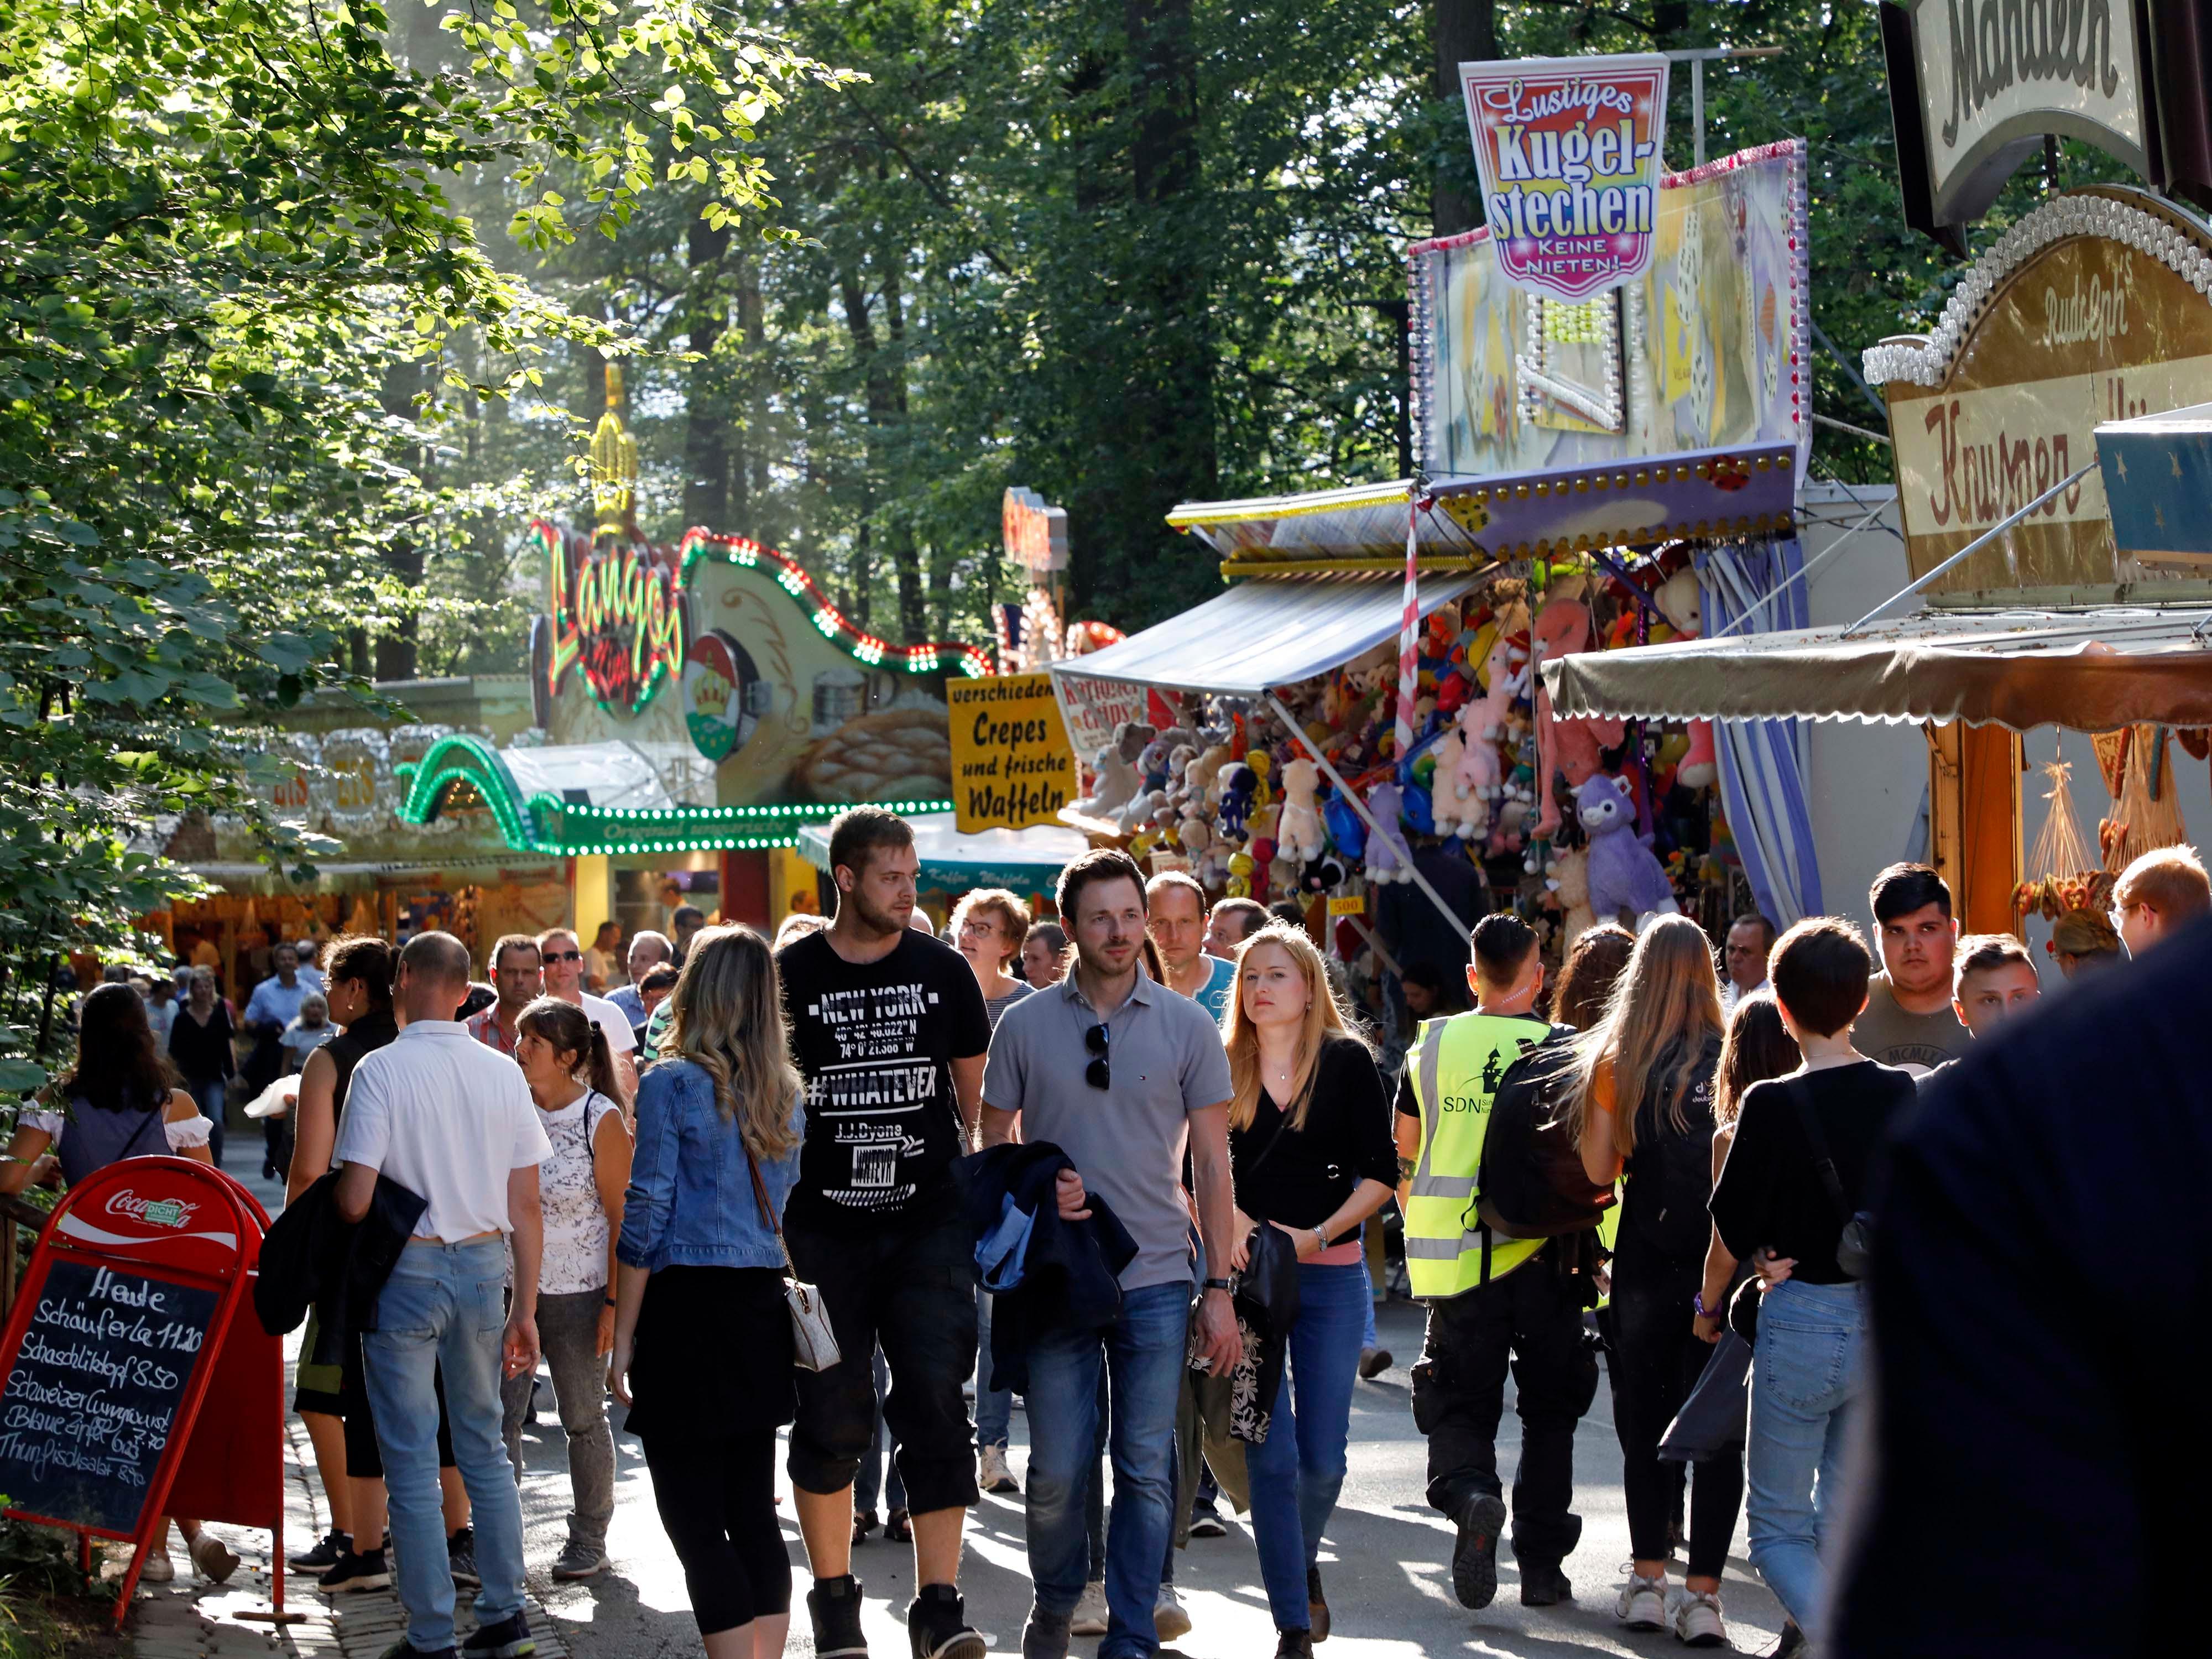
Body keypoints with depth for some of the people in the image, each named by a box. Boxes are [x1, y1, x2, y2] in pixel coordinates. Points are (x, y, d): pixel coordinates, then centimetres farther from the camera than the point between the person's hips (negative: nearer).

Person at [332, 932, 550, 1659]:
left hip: (406, 1270, -4)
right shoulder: (503, 1073, 2)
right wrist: (525, 1308, 10)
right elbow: (525, 1205, 4)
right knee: (484, 1448, 16)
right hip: (482, 1269, 4)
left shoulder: (381, 1069, -11)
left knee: (413, 1463, 2)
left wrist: (329, 1193, 9)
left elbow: (355, 1201, -15)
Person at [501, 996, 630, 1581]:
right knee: (498, 1417, -2)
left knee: (583, 1420, 8)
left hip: (577, 1295, -4)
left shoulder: (601, 1120, -8)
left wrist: (615, 1302, -12)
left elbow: (623, 1216, -8)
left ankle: (590, 1539, 22)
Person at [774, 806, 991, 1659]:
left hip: (928, 1222, 0)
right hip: (821, 1228, 0)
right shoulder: (789, 976, 0)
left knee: (935, 1403, -10)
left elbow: (980, 1097, 14)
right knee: (829, 1417, 4)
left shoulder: (942, 970, 5)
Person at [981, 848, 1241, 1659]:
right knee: (1057, 1470, 2)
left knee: (1146, 1470, 1)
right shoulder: (1025, 1026, 2)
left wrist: (1220, 1287, -1)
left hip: (1157, 1282, 0)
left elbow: (1212, 1164, 4)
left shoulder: (1187, 1027, 2)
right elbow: (992, 1145, 9)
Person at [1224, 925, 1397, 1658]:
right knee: (1271, 1454, -5)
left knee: (1323, 1456, 2)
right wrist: (1229, 1220, -13)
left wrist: (1317, 1235, -12)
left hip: (1331, 1275, 0)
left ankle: (1302, 1561, 34)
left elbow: (1380, 1173, -2)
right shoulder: (1224, 1069, 3)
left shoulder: (1347, 1062, 0)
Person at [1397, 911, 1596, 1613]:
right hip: (1543, 1258, -1)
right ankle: (1540, 1564, 13)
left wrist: (1424, 1234, 22)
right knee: (1549, 1411, 13)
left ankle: (1468, 1492, -22)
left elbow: (1403, 1161, 8)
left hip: (1456, 1259, 1)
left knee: (1460, 1403, 9)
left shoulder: (1432, 1046, 3)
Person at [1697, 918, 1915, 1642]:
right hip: (1891, 1323, 5)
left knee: (1777, 1527, 4)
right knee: (1847, 1523, 17)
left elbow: (1734, 1229, -7)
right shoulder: (1902, 1093, 0)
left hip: (1803, 1321, -5)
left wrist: (1709, 1304, 11)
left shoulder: (1774, 1106, -14)